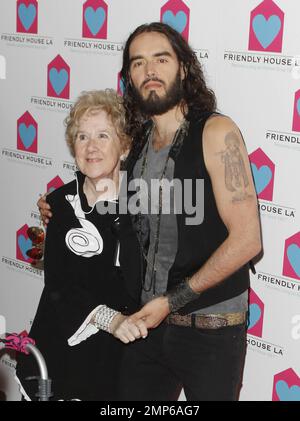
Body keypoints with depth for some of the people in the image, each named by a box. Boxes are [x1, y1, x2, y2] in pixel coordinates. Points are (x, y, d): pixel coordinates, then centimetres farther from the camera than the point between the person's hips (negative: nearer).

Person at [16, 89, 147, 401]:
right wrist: (107, 318, -24)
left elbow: (139, 288, -19)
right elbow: (58, 285, -9)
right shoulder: (60, 203, -3)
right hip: (63, 349, 2)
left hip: (123, 354, -1)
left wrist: (115, 209, -21)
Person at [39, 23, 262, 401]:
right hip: (148, 319, 6)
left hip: (209, 327, -5)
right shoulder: (138, 143, 5)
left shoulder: (216, 133, -13)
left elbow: (247, 239, -18)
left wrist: (172, 301, -16)